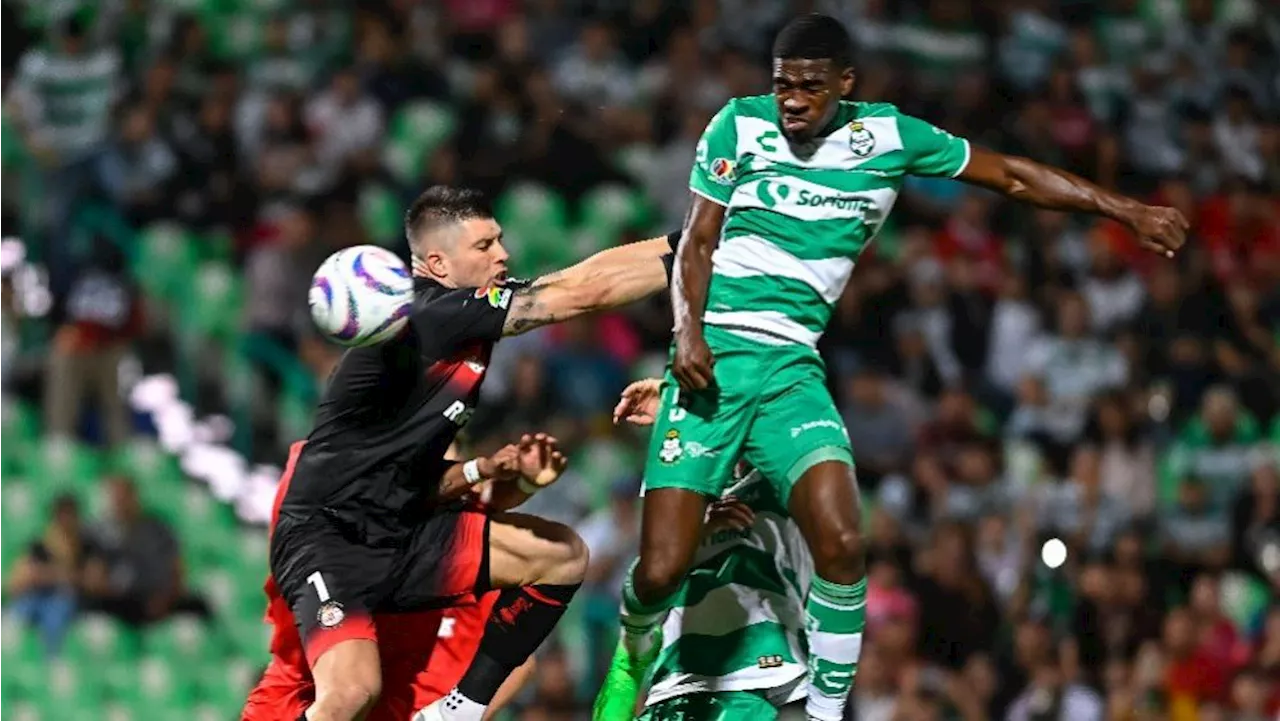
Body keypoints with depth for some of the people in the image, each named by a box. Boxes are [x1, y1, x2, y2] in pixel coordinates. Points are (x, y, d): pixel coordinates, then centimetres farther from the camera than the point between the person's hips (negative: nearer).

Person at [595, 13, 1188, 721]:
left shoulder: (888, 135, 6)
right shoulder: (740, 125, 3)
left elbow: (1013, 175, 12)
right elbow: (697, 242, 6)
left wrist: (1127, 210, 9)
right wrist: (688, 330, -11)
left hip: (791, 367, 1)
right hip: (713, 356, -1)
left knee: (840, 543, -24)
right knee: (661, 570, -11)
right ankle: (632, 658, 24)